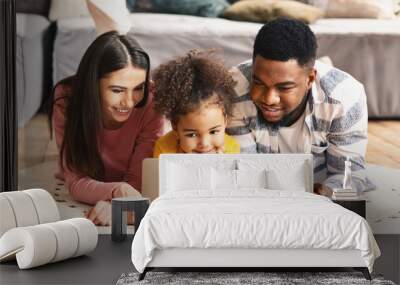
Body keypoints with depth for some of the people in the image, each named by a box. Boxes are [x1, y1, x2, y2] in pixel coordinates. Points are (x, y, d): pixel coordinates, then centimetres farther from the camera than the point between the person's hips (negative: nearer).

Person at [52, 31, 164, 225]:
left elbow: (136, 181, -20)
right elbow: (76, 181, -23)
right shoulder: (67, 100, -22)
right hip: (79, 207, 2)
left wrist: (114, 204, -43)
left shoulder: (151, 103, -24)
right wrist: (115, 191, -44)